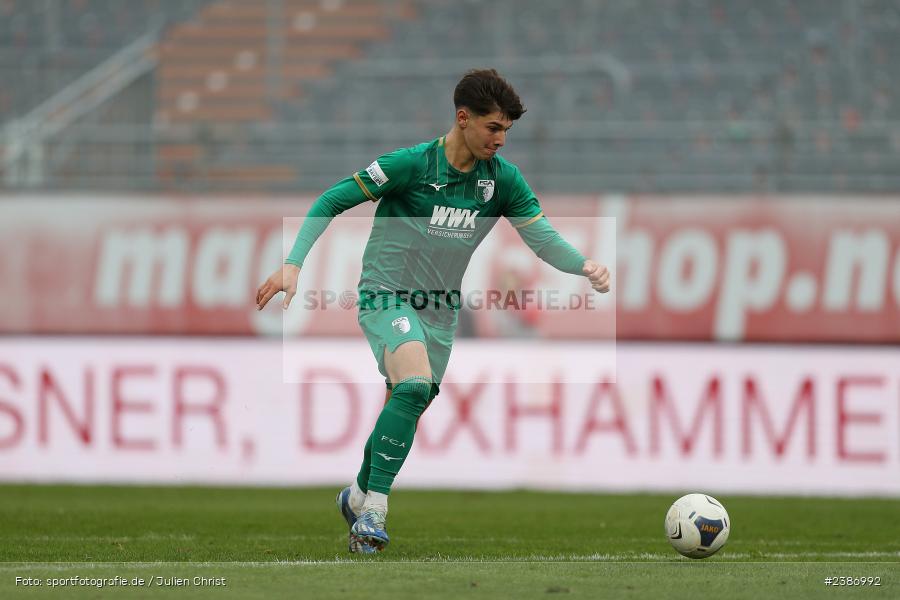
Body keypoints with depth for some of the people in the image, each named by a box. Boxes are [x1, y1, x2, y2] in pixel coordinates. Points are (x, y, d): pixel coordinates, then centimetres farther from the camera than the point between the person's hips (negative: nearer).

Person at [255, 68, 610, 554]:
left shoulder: (502, 179, -3)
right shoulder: (411, 165, -17)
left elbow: (542, 237, -6)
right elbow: (331, 202, -12)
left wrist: (584, 266, -26)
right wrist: (293, 264, -20)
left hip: (439, 311, 6)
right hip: (386, 295, -6)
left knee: (406, 411, 13)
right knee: (415, 383, -30)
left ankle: (358, 496, 41)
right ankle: (374, 510, -26)